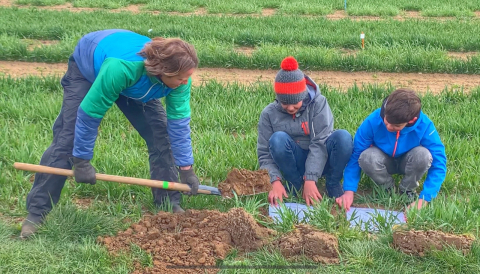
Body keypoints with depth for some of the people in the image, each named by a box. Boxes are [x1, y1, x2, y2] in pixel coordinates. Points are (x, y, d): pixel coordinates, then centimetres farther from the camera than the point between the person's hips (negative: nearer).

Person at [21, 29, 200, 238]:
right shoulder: (120, 67, -47)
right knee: (66, 140, -10)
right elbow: (89, 113, -36)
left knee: (161, 135, -7)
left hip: (136, 83, 5)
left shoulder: (179, 77, -32)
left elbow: (179, 122, -20)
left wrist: (186, 169, -16)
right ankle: (36, 212, -1)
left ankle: (169, 204, 7)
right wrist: (81, 162, -26)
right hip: (87, 68, -4)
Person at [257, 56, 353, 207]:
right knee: (278, 139, -29)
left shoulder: (318, 103, -15)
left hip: (320, 161, -1)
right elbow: (264, 153, -10)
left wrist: (310, 179, -32)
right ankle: (295, 184, -11)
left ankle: (333, 185, -10)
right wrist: (275, 181, -29)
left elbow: (320, 143, -22)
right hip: (295, 163, 1)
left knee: (343, 137, -30)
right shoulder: (269, 113, -10)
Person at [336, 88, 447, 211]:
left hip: (407, 163, 0)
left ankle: (407, 190, -2)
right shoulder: (373, 121, -30)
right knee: (367, 158, -34)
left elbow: (439, 163, -27)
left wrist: (423, 199, -35)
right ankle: (388, 188, -1)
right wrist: (349, 190, -31)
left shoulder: (424, 126, -30)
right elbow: (355, 155, -22)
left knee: (423, 155, -34)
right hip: (384, 162, 0)